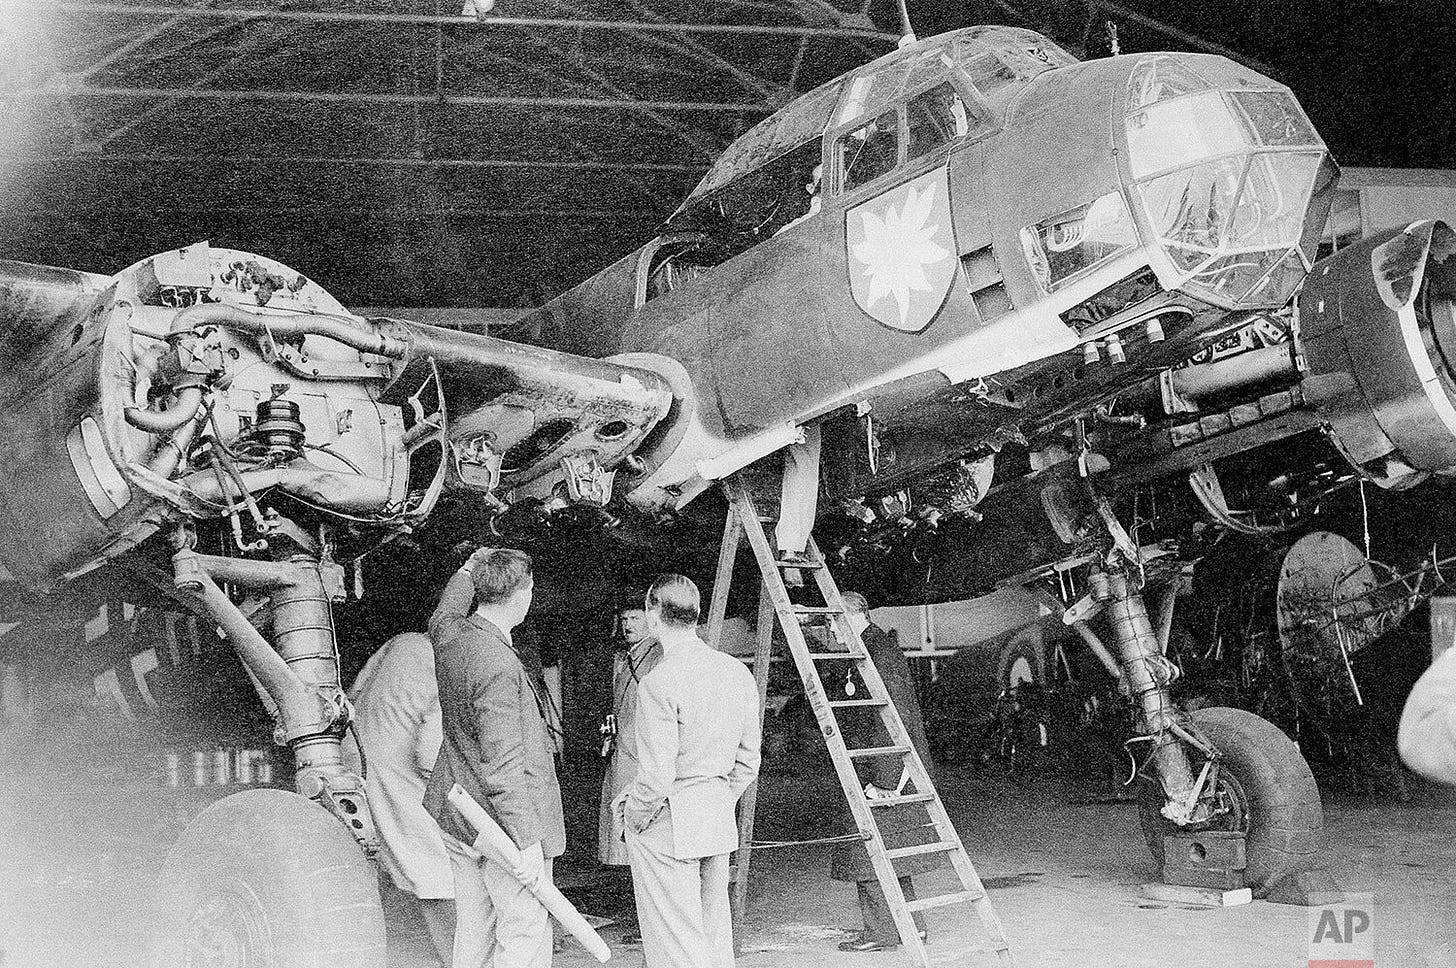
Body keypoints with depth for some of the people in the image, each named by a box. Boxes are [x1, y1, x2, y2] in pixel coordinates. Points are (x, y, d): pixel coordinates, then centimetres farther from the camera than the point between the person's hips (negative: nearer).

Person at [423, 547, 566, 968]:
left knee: (473, 930, 15)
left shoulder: (451, 636, 2)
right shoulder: (497, 665, -24)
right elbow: (502, 764, -24)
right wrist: (527, 841, -22)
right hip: (504, 822, -9)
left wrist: (467, 571, 44)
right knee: (525, 934, -3)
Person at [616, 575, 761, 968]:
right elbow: (748, 760, 9)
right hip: (720, 821, 7)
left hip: (667, 824, -7)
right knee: (715, 934, 17)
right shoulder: (738, 673, 4)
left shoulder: (659, 683, -18)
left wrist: (634, 816, -3)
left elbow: (657, 776, -20)